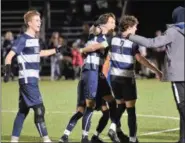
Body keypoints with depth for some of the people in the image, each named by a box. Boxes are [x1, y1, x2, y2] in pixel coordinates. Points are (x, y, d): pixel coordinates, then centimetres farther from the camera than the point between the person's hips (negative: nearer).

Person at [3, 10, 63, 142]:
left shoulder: (35, 39, 14)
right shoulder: (23, 39, -12)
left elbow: (40, 53, 33)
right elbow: (9, 56, -16)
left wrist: (57, 50, 35)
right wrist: (8, 70, -30)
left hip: (33, 79, 9)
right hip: (28, 79, -9)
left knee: (23, 110, 11)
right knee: (39, 109, -11)